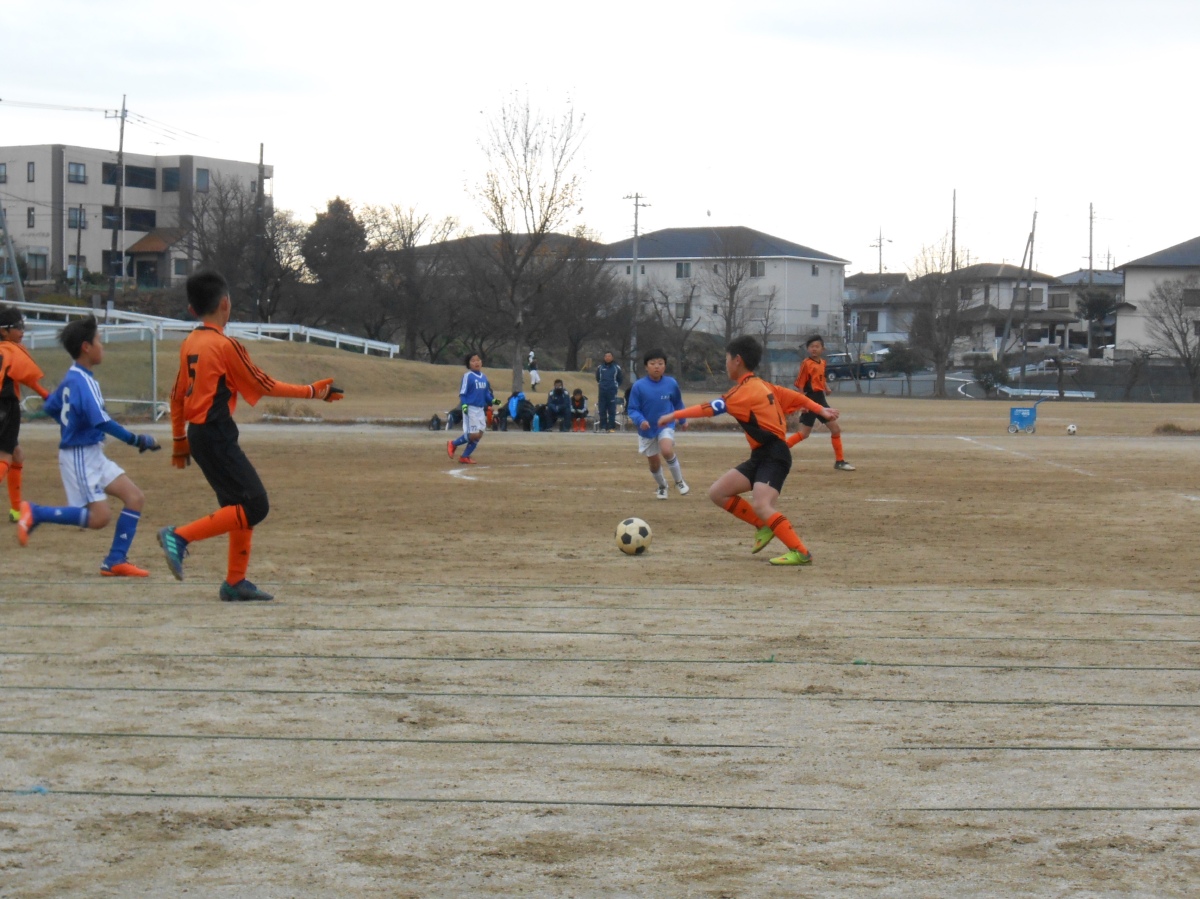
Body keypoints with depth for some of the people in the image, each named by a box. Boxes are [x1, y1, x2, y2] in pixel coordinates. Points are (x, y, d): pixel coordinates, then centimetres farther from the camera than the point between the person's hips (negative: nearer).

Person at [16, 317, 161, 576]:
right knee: (99, 517, -13)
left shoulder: (72, 378, 10)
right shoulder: (84, 381, -19)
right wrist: (136, 440, -22)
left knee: (135, 498, 3)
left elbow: (50, 408, 23)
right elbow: (102, 421, -27)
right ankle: (35, 513, -3)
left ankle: (115, 561, 3)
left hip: (94, 456, 10)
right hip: (80, 456, -10)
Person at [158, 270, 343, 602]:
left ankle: (235, 582, 13)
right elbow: (264, 385, -7)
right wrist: (311, 391, 2)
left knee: (243, 505, 14)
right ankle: (180, 537, -15)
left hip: (199, 434, 9)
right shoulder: (226, 346, -12)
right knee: (255, 506, -10)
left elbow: (177, 396, 16)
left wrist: (180, 441, 24)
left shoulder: (189, 344, 11)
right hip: (216, 435, -9)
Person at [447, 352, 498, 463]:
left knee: (479, 434, 4)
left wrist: (492, 400, 0)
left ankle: (465, 456, 13)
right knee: (473, 434, -11)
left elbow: (486, 393, 16)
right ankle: (453, 444, 10)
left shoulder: (484, 377, 10)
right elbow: (462, 393, -11)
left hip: (481, 409, 7)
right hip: (471, 408, -7)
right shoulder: (468, 376, -9)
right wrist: (464, 405, -22)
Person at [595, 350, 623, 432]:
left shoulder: (616, 367, 0)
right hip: (602, 392, 2)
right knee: (602, 410, 2)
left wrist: (616, 386, 6)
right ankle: (603, 427, 8)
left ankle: (612, 427, 0)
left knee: (612, 410, -3)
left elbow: (620, 379, 10)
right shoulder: (600, 367, 5)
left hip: (612, 392, -2)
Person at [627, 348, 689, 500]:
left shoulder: (671, 383, -10)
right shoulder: (639, 386, -18)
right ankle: (662, 486, 41)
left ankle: (679, 481, -5)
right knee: (654, 463, 11)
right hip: (647, 430, 1)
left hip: (666, 426, -1)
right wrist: (640, 421, -30)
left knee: (667, 451, -28)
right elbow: (632, 409, -12)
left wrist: (683, 419, 15)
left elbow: (678, 403, 9)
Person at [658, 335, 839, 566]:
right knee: (717, 492, 5)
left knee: (760, 505, -27)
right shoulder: (762, 386, 15)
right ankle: (764, 526, 13)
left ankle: (800, 552, -25)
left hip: (774, 456, -10)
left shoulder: (747, 389, -13)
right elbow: (794, 397, 18)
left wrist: (676, 415, -16)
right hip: (760, 456, 10)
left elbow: (713, 408, -18)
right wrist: (821, 410, 21)